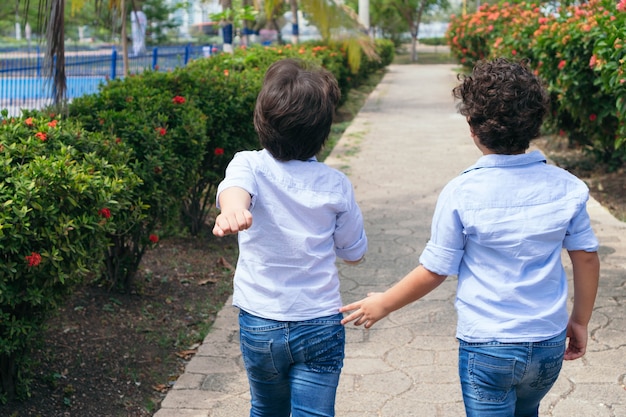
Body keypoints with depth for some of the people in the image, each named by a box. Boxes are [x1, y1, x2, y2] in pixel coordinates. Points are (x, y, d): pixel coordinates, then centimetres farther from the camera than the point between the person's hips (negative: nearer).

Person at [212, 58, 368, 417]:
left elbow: (235, 189, -35)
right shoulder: (336, 185, -8)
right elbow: (355, 252, 4)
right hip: (321, 326, -1)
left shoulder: (250, 166, -10)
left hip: (259, 325, 1)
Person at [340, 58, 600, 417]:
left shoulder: (461, 194, -18)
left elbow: (434, 271, -10)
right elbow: (587, 257, 1)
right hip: (550, 345, 4)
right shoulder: (567, 186, -8)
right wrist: (580, 321, 16)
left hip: (487, 347, -4)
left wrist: (384, 304, 6)